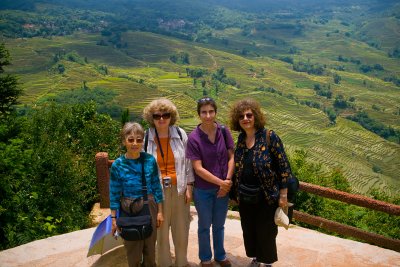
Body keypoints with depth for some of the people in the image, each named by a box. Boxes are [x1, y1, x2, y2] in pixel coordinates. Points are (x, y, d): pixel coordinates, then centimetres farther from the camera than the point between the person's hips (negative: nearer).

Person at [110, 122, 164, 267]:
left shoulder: (150, 160, -7)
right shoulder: (117, 165, -11)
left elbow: (156, 187, 0)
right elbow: (114, 194, -4)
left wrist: (160, 211, 1)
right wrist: (114, 218, -3)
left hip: (149, 207, 1)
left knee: (150, 246, 16)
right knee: (133, 249, 12)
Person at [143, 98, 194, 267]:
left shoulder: (180, 134, -3)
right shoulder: (146, 138, -7)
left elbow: (188, 162, 3)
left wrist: (189, 187, 1)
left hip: (179, 189, 2)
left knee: (181, 228, 13)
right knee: (160, 229, 10)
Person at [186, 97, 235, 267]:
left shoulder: (224, 132, -7)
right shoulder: (194, 138, -16)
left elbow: (231, 157, -1)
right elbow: (198, 169, -16)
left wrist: (227, 181, -12)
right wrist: (221, 182, -17)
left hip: (223, 188, 3)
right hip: (203, 190, -2)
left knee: (219, 225, 19)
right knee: (205, 225, 15)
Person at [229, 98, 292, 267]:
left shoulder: (270, 137, -14)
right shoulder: (240, 139, 1)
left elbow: (283, 167, -12)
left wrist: (283, 195, -13)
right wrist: (234, 193, 12)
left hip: (267, 197, -5)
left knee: (265, 232, 9)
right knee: (249, 231, 17)